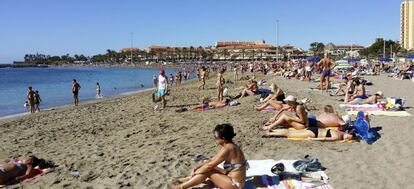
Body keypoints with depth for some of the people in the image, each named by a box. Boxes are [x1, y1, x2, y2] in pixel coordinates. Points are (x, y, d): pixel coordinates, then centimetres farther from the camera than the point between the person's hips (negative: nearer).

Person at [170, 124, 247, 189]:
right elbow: (212, 160, 9)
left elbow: (210, 165, -18)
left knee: (207, 171, -10)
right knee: (207, 168, 8)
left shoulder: (227, 149, -24)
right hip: (233, 178, 9)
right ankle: (188, 180, 16)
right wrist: (196, 168, 3)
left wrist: (195, 172, -4)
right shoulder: (229, 146, 5)